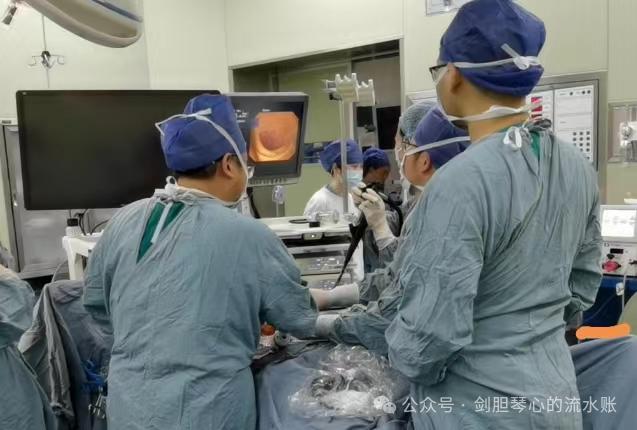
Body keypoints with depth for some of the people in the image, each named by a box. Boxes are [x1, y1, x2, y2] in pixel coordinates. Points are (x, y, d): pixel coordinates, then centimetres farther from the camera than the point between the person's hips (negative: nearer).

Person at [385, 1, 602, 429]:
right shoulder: (578, 167, -2)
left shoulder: (462, 183, -27)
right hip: (556, 391, 7)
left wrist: (401, 350, -6)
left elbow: (431, 336, -26)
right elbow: (582, 286, 9)